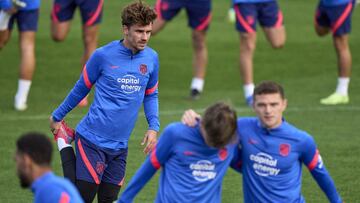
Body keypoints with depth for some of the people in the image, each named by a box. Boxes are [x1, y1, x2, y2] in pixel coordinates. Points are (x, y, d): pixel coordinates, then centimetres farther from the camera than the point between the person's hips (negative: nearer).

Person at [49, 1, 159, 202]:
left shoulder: (151, 58, 5)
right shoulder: (103, 55, -7)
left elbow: (151, 95, 19)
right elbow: (81, 88, 7)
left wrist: (153, 127, 3)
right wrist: (57, 117, 15)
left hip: (120, 146, 5)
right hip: (93, 140, -5)